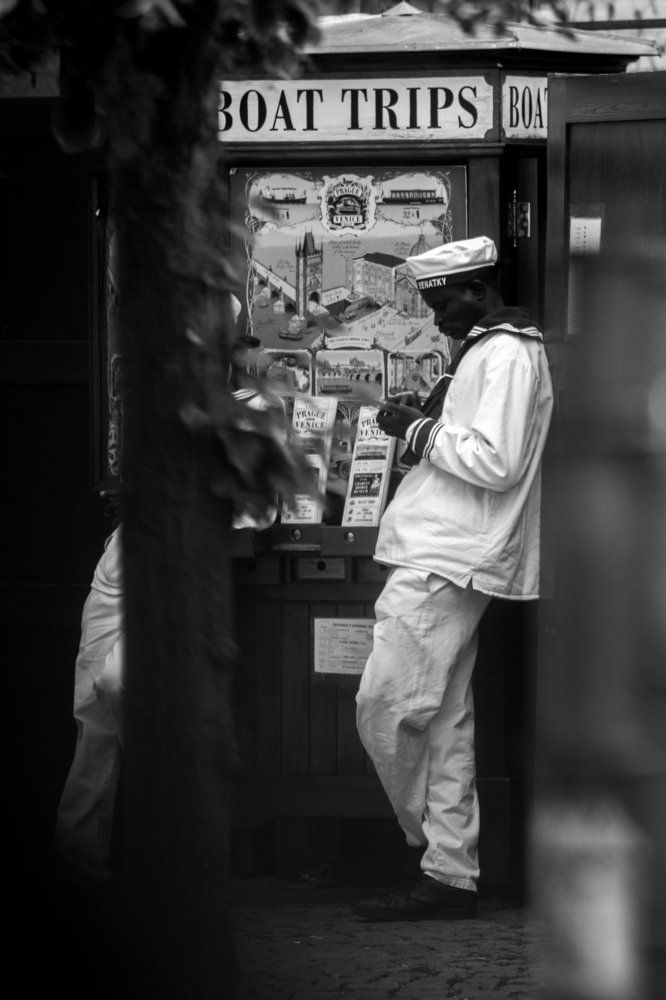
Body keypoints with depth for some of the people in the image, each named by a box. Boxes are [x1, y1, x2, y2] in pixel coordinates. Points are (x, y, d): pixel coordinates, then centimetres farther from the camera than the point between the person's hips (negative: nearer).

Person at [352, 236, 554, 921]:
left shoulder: (507, 355, -12)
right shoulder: (487, 350, 21)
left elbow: (497, 462, -20)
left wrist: (419, 430, -12)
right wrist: (426, 426, 12)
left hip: (447, 563, -11)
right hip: (442, 557, 11)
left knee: (384, 708, -10)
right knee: (445, 721, 9)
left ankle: (436, 853, 1)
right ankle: (450, 873, 11)